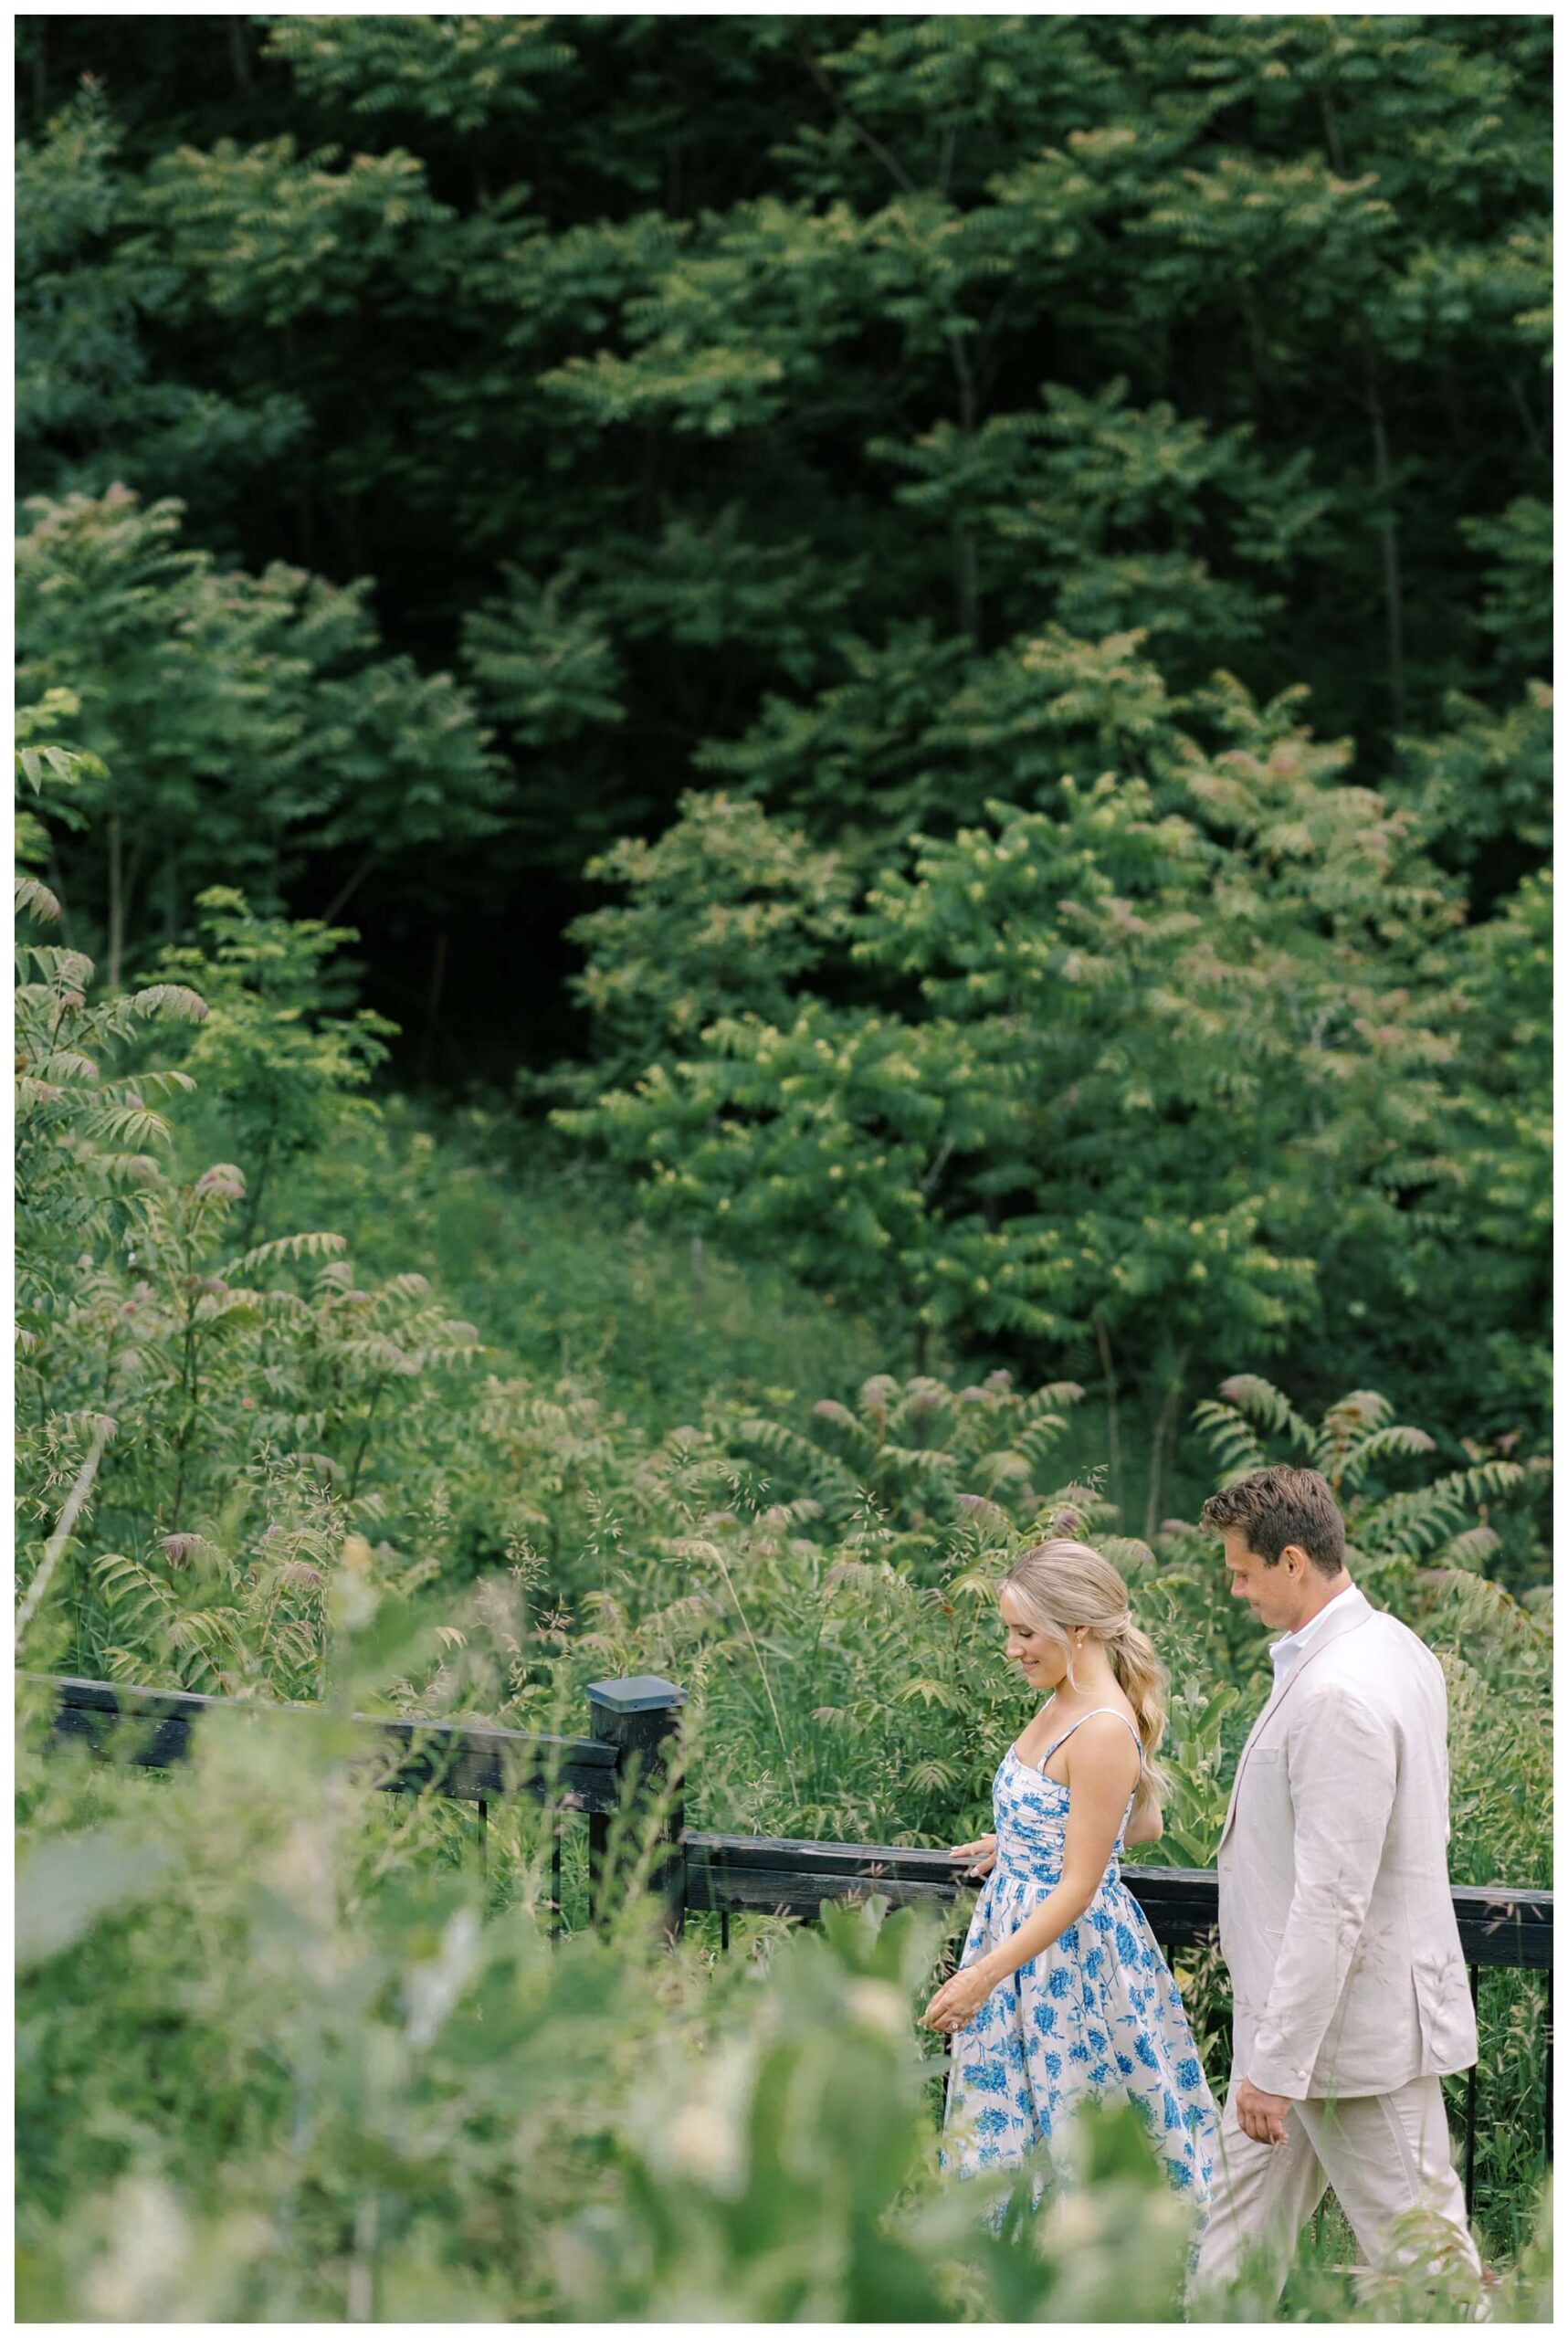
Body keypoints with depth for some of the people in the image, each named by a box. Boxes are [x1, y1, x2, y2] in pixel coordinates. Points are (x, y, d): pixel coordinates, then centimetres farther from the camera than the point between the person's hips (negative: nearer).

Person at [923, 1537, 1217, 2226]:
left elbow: (1079, 1888, -22)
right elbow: (1144, 1824, 19)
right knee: (1010, 2128, 13)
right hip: (1022, 1932, 10)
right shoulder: (1062, 1705, 6)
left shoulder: (1104, 1731, -22)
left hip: (1073, 1950, -10)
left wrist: (984, 1976, -23)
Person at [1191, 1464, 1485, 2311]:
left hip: (1353, 2019, -10)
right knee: (1247, 2216, 17)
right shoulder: (1396, 1649, 7)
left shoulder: (1337, 1696, -26)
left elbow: (1331, 1902, -27)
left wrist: (1277, 2066, -23)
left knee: (1416, 2243, 1)